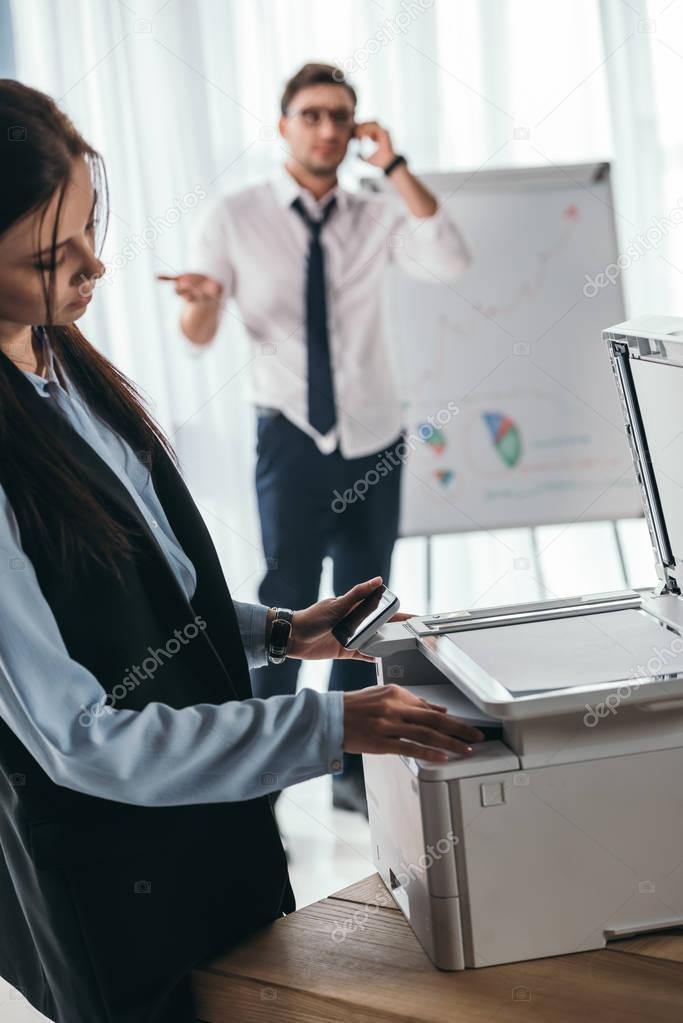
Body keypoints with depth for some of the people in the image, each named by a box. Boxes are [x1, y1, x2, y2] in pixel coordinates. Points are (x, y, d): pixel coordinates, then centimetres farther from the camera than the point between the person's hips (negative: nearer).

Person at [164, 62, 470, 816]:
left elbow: (449, 264, -15)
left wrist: (395, 166, -15)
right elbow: (197, 336, 0)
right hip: (293, 437, -3)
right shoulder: (233, 220, -2)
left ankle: (352, 771, 24)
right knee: (287, 603, -14)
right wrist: (202, 298, -24)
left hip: (375, 440, 4)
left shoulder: (376, 217, 4)